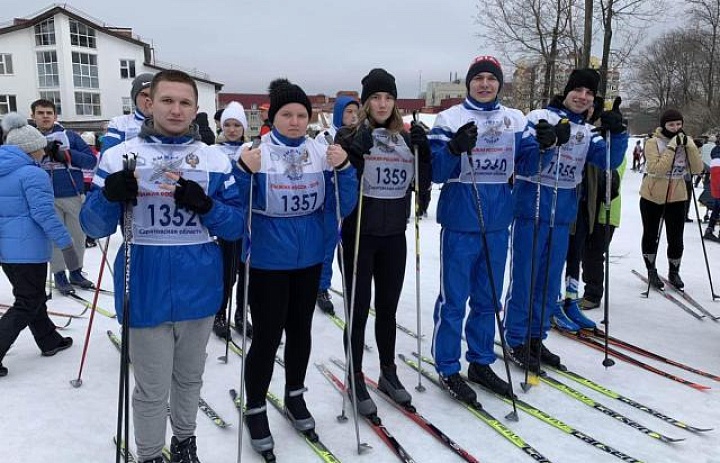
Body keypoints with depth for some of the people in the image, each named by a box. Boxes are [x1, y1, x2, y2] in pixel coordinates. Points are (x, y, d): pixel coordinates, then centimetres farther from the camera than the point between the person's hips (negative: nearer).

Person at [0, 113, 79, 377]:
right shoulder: (32, 174, -16)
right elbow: (44, 213, -22)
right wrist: (66, 244, -19)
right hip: (27, 249, -9)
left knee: (31, 296, 20)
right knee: (27, 304, 1)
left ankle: (49, 341, 34)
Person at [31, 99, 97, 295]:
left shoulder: (70, 136, 4)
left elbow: (91, 160, -2)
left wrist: (65, 154, -14)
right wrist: (43, 151, -18)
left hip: (75, 196, 1)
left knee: (78, 235, 10)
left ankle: (76, 272, 26)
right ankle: (59, 275, 19)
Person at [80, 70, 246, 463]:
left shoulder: (216, 161, 1)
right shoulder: (119, 157, -3)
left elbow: (235, 226, -1)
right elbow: (94, 227, -2)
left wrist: (205, 205, -20)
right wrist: (110, 196, -23)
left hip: (199, 290, 2)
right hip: (146, 292, -2)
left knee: (189, 378, 20)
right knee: (151, 389, 8)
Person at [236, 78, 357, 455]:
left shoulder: (323, 153, -2)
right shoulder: (255, 153, -12)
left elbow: (341, 208, -3)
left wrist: (344, 170, -17)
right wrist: (243, 172, -29)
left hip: (309, 259, 4)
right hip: (267, 262, -4)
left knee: (300, 330, 17)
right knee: (267, 337, 1)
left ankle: (295, 396, 39)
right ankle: (255, 410, 24)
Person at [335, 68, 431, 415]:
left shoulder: (405, 138, 9)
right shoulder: (350, 136, -5)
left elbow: (423, 180, 9)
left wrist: (424, 150, -5)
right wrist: (354, 153, -28)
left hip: (394, 235, 4)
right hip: (359, 234, -4)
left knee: (388, 308, 15)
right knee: (359, 310, 3)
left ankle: (388, 373, 31)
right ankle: (356, 380, 18)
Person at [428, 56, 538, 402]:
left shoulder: (515, 120, 10)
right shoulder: (450, 118, -3)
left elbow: (529, 160, 7)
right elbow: (436, 171, -8)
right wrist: (456, 147, -26)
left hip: (498, 223, 5)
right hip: (460, 222, -4)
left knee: (488, 299, 14)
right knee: (453, 299, 1)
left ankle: (481, 363, 28)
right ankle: (448, 369, 15)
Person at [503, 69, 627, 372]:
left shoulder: (587, 132, 12)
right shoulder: (538, 119, -6)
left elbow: (610, 161, -2)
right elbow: (521, 167, -12)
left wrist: (617, 132, -17)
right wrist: (544, 145, -28)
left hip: (563, 214, 6)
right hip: (531, 208, -6)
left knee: (550, 280, 12)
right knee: (524, 277, -1)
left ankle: (536, 338, 25)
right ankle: (517, 342, 12)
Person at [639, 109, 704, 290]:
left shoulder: (686, 142, 0)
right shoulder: (653, 143, -12)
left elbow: (697, 169, -10)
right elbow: (656, 169, -25)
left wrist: (689, 145, -20)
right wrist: (672, 147, -27)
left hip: (677, 198, 3)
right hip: (652, 197, -2)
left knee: (676, 239, 4)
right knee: (651, 235, 10)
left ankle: (674, 272, 24)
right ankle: (651, 271, 25)